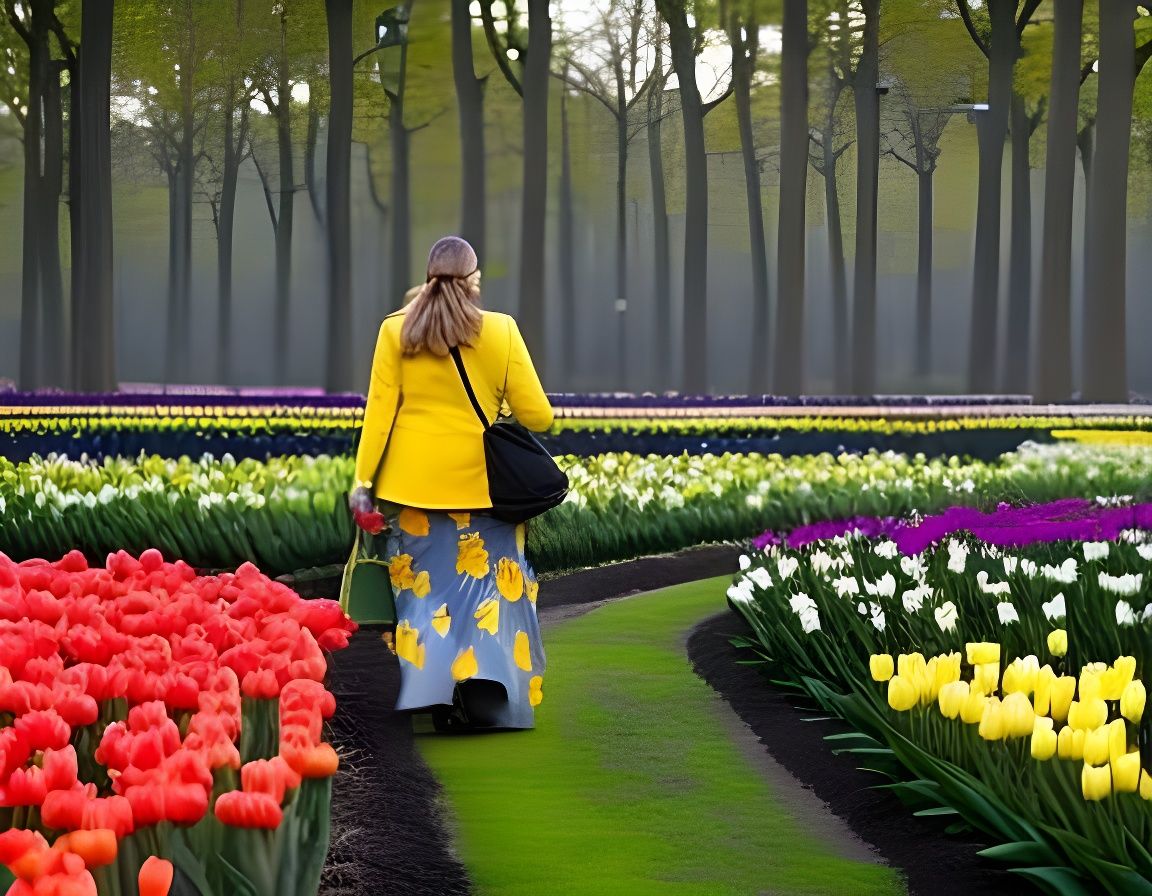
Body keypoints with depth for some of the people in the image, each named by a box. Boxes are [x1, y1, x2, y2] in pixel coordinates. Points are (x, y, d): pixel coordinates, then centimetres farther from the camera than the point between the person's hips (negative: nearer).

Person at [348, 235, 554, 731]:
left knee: (426, 588, 10)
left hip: (413, 484, 1)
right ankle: (485, 676, -9)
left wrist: (363, 480, 2)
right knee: (488, 584, 8)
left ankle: (439, 698, 7)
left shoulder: (396, 330, -2)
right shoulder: (501, 331, -5)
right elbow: (536, 415, -4)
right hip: (481, 484, -1)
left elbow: (379, 411, -2)